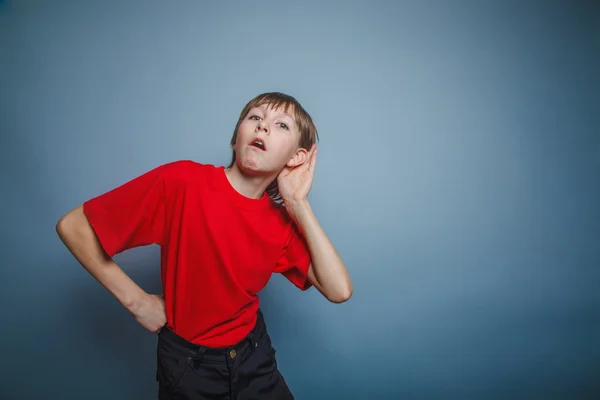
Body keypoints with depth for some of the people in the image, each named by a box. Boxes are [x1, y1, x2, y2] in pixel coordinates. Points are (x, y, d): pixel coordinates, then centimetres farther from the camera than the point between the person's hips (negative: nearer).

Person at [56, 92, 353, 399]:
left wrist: (298, 204, -20)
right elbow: (73, 227, -17)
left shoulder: (283, 221, -9)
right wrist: (137, 301, -16)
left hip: (254, 355, 3)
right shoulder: (182, 181, -23)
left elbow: (339, 290, -17)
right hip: (187, 363, -3)